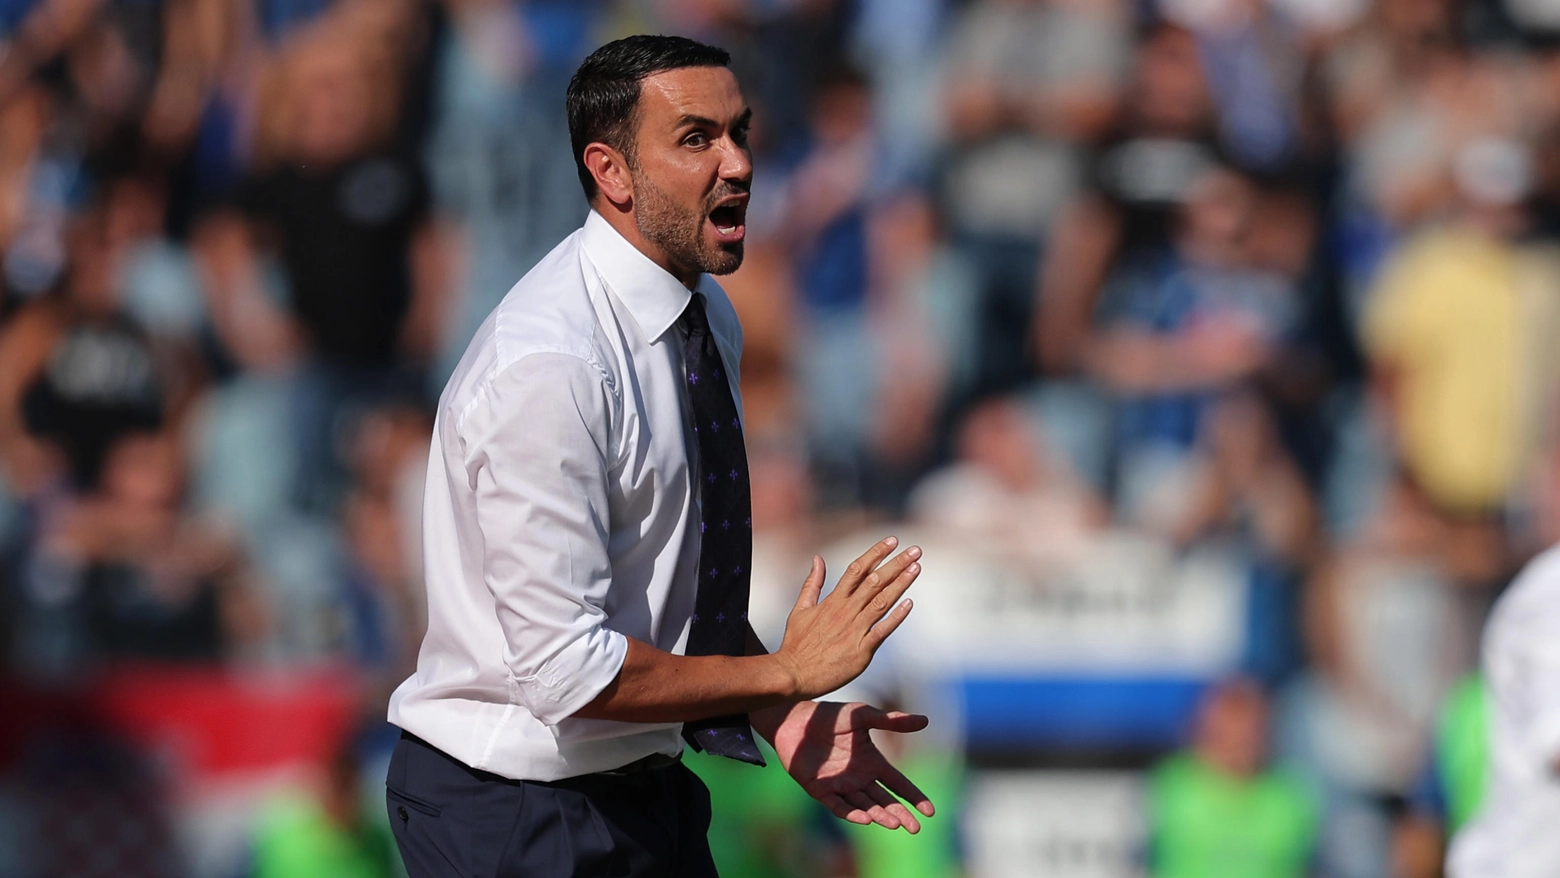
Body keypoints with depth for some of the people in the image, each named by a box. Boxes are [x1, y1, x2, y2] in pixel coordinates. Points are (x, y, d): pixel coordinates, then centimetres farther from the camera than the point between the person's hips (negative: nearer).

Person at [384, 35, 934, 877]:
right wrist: (785, 676, -16)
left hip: (644, 786, 8)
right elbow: (566, 667, -26)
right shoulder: (547, 366, -25)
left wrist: (786, 721, 0)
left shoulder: (710, 321, 4)